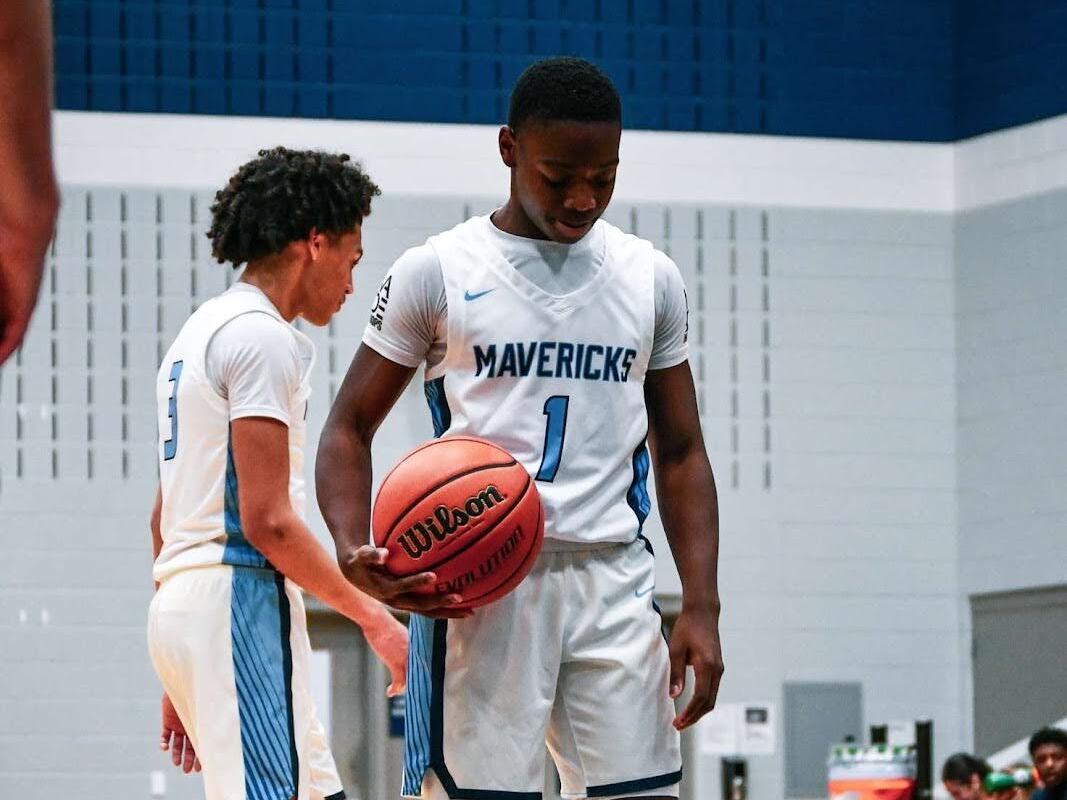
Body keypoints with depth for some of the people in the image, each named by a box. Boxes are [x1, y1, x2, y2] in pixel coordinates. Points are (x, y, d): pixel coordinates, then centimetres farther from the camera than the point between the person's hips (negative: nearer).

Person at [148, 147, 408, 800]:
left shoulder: (201, 330, 21)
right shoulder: (262, 336, -9)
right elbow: (267, 520, -16)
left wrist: (183, 684, 26)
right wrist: (373, 616, -9)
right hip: (239, 601, -10)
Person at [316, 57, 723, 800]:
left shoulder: (651, 278, 11)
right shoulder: (436, 271, 1)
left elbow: (680, 453, 15)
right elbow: (351, 427, 6)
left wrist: (701, 607, 3)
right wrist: (354, 552, -13)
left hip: (613, 583, 3)